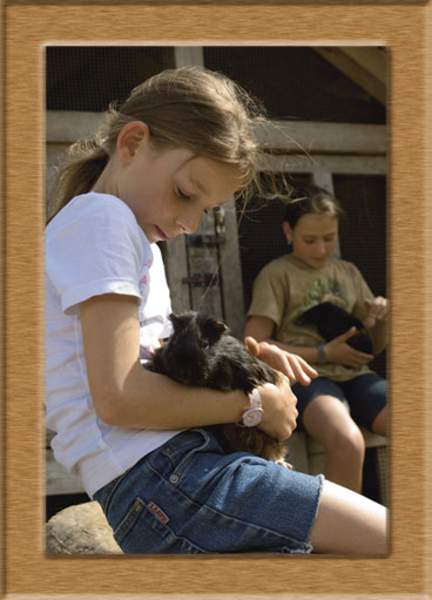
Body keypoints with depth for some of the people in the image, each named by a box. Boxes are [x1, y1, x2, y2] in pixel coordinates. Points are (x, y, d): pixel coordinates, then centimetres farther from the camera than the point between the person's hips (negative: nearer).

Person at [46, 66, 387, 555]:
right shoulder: (100, 218, -9)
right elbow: (118, 397, -18)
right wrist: (253, 403, -9)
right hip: (154, 480, -10)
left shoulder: (134, 235, 21)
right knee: (382, 533, -15)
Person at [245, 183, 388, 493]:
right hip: (306, 376, -5)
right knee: (348, 443, -35)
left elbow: (375, 346, 23)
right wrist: (323, 353, -8)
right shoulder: (276, 274, 5)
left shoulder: (349, 272, 20)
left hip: (355, 375, 5)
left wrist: (382, 320, 0)